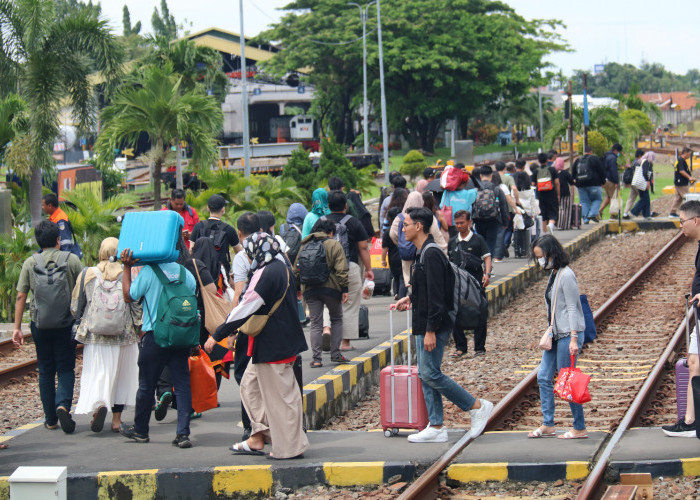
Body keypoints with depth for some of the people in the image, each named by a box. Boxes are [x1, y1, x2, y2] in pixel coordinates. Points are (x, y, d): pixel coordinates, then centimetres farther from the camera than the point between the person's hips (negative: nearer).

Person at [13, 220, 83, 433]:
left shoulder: (30, 263, 0)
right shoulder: (72, 260, -3)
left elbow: (20, 297, -2)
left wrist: (17, 327, 1)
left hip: (40, 325, 2)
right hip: (66, 325, -1)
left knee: (45, 371, 12)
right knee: (66, 369, 6)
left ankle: (50, 419, 15)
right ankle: (63, 405, -18)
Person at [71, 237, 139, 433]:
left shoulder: (88, 274, -1)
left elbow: (75, 307, 5)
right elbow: (137, 304, -4)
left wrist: (83, 326, 22)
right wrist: (139, 327, 10)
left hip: (95, 336, 0)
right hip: (124, 335, 0)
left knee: (95, 374, 2)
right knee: (121, 375, 13)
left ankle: (99, 404, -27)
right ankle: (117, 418, 13)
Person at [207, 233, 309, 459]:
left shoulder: (265, 274, -19)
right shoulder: (282, 269, 12)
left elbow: (246, 308, -21)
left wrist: (217, 335, -16)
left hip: (272, 345, -10)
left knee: (279, 394, -2)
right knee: (251, 385, 16)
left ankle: (290, 446, 6)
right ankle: (258, 438, 17)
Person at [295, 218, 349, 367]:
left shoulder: (304, 246, 12)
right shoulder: (334, 245, -1)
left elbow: (296, 269, 15)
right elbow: (341, 270, -8)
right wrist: (344, 289, -6)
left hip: (310, 289, 3)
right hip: (331, 288, -3)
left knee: (315, 323, 5)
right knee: (336, 319, 15)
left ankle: (316, 358, -2)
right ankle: (335, 354, 12)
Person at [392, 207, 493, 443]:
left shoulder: (431, 254, -18)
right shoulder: (423, 253, 15)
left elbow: (436, 295, -22)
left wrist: (430, 330, -23)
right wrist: (410, 299, 15)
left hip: (434, 326, -10)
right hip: (424, 325, 10)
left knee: (430, 373, -9)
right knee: (426, 374, 9)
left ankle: (478, 407, 0)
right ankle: (436, 427, 12)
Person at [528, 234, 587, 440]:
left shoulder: (566, 275, -15)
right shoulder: (553, 274, 12)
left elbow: (572, 309, -17)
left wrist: (573, 339, -20)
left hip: (568, 335, -10)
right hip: (556, 334, 10)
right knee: (543, 377, 9)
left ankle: (580, 428, 4)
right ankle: (547, 425, 16)